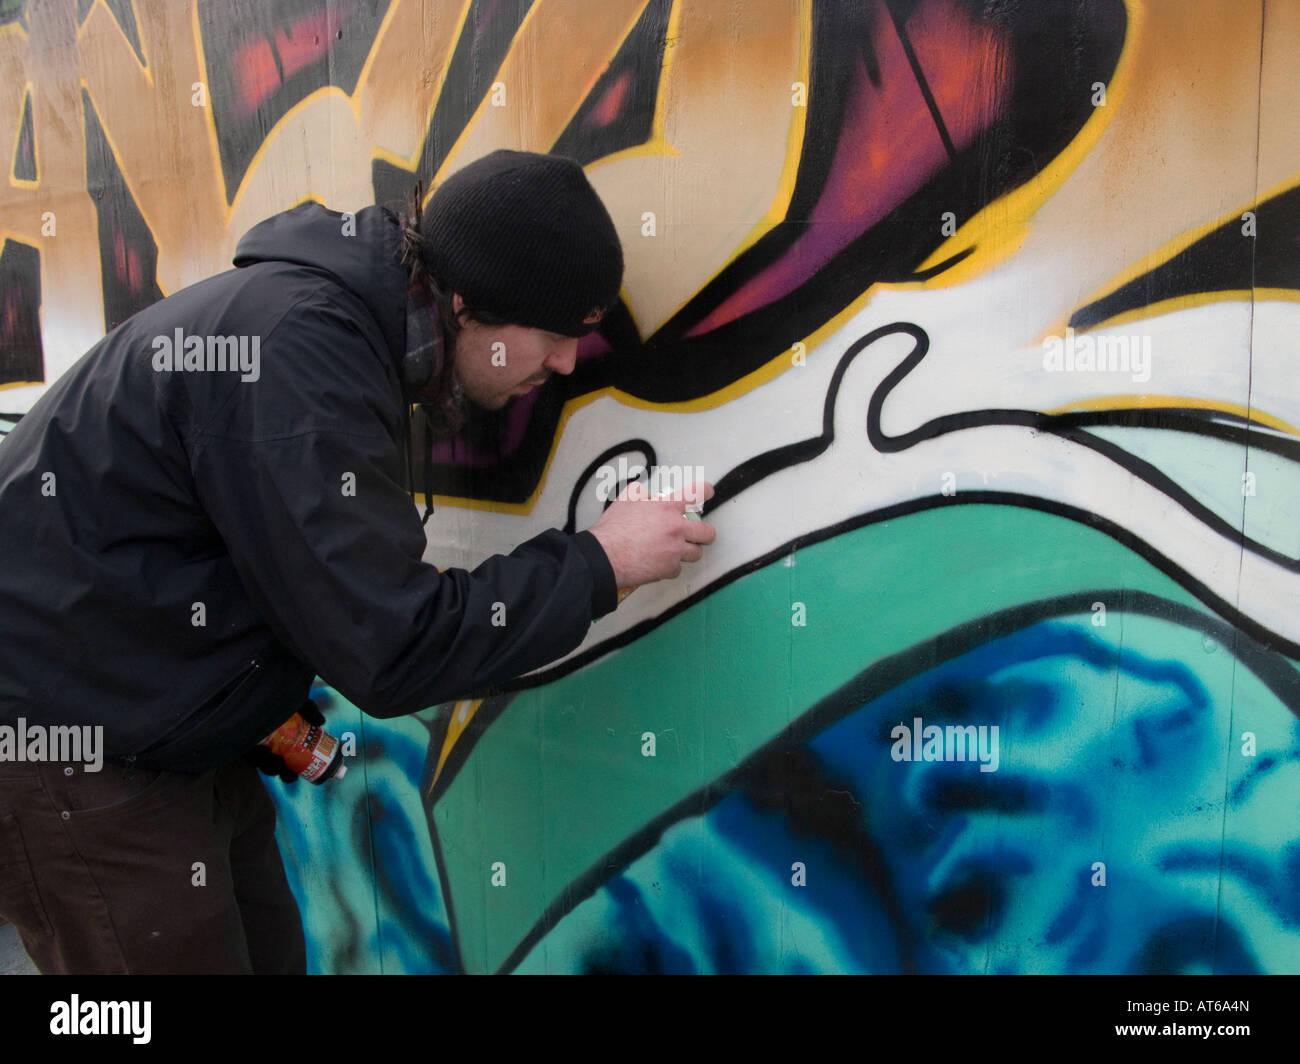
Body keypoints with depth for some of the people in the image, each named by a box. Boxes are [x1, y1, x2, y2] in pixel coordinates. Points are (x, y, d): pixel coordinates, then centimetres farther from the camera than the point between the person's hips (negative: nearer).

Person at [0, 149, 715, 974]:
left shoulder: (340, 321, 3)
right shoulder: (296, 356, -28)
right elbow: (393, 651, -28)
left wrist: (273, 696, 4)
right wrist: (598, 565, -18)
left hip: (175, 741, 9)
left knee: (269, 953, 15)